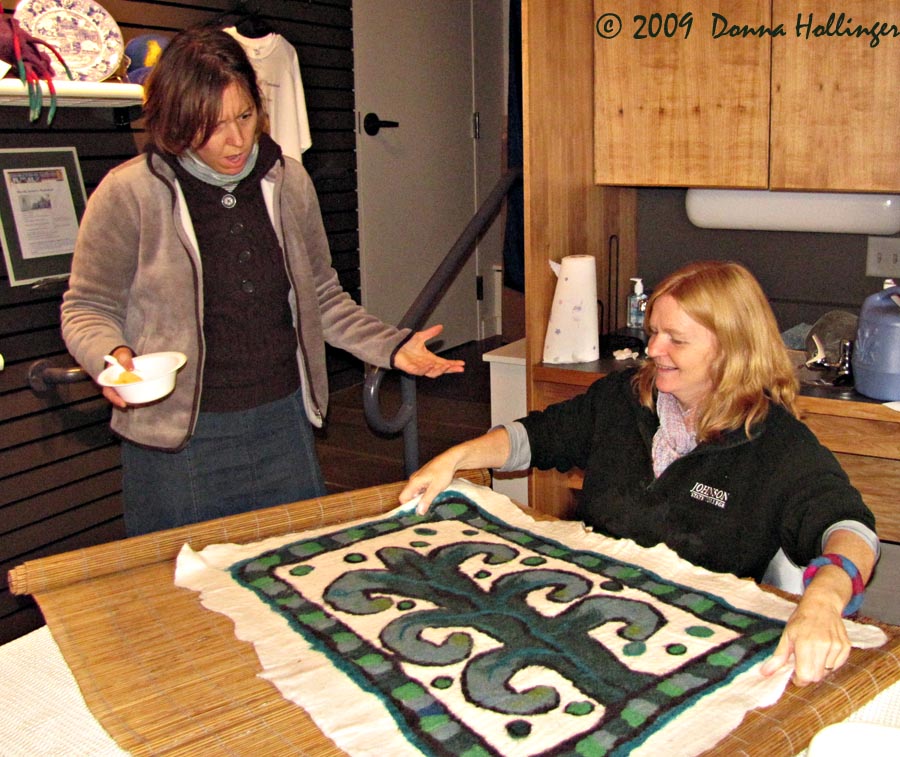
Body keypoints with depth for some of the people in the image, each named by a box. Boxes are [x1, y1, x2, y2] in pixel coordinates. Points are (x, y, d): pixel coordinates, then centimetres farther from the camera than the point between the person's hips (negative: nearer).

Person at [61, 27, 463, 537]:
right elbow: (88, 308, -2)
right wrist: (112, 356, -23)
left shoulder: (288, 182, 3)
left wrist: (392, 347, 0)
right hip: (177, 438, -4)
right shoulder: (129, 194, -9)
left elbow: (321, 297, 11)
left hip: (284, 423, 4)